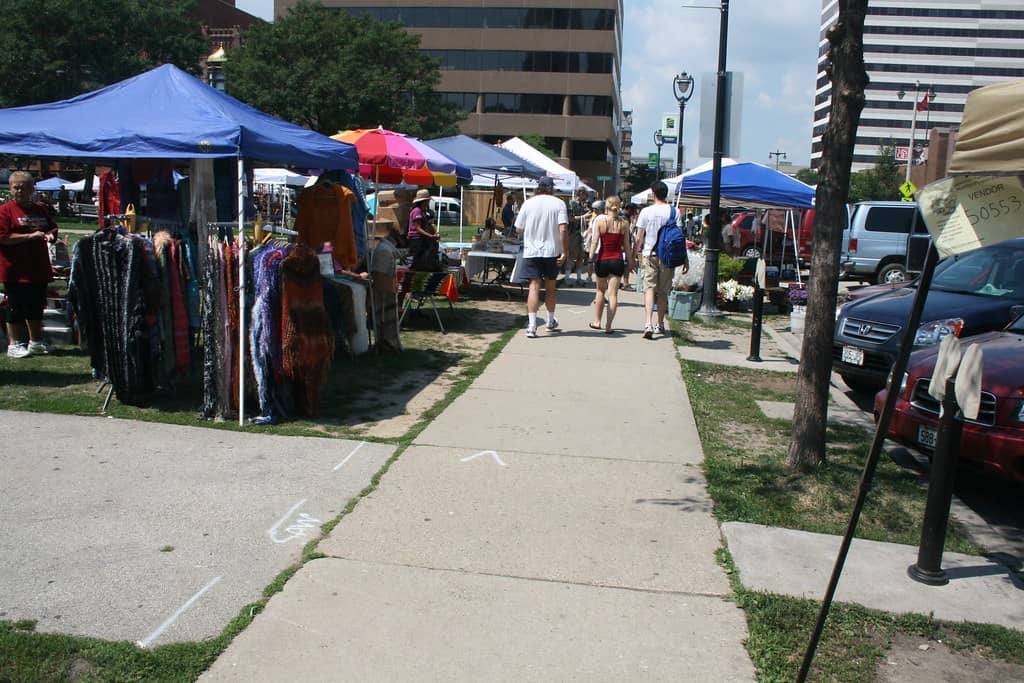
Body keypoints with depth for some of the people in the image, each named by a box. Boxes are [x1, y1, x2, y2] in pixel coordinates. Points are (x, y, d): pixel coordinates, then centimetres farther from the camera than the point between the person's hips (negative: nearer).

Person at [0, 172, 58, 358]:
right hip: (15, 270, -6)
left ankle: (36, 341, 28)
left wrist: (50, 234, 1)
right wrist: (31, 236, -20)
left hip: (39, 269, 6)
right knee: (16, 308, 0)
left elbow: (53, 227, 24)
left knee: (36, 306, 15)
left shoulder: (40, 209, 12)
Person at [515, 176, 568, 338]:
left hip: (531, 251, 0)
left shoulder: (528, 203, 1)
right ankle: (551, 321, 30)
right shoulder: (559, 203, -2)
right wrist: (564, 252, -9)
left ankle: (532, 325, -13)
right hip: (552, 251, 0)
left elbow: (518, 230, 4)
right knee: (550, 287, 15)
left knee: (534, 287, -2)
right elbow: (563, 229, -13)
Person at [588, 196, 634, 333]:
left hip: (602, 260, 0)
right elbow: (626, 245, 2)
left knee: (601, 291, 17)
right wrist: (630, 263, 10)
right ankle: (608, 326, -1)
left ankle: (597, 322, 26)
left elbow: (595, 241, -11)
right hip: (617, 260, 0)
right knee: (613, 294, 2)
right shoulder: (624, 223, 0)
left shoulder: (599, 221, -4)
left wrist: (590, 257, -9)